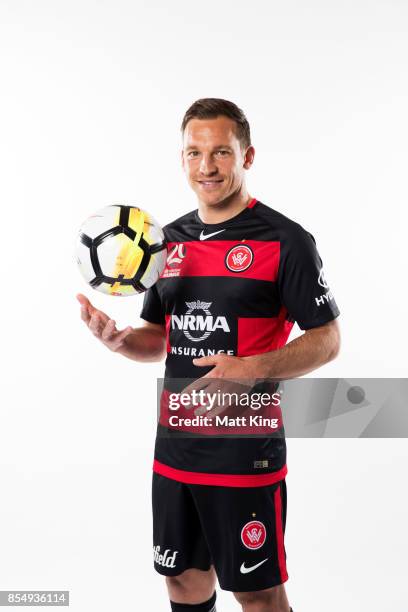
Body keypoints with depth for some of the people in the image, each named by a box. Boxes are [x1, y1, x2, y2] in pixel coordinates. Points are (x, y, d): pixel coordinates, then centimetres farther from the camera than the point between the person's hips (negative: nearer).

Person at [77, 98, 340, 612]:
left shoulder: (284, 240, -9)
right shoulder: (170, 238, 9)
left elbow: (326, 340, -9)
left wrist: (254, 368, -25)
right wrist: (118, 340, -6)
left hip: (246, 449, -6)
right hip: (174, 445, 6)